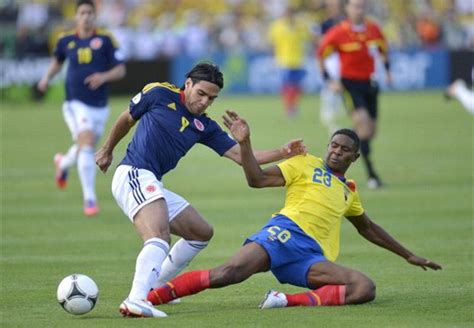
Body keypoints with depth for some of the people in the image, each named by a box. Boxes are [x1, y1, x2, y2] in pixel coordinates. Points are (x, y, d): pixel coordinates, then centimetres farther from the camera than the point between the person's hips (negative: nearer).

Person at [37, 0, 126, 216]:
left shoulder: (105, 40, -2)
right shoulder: (66, 41, 2)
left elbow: (121, 70, -2)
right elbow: (58, 60, 23)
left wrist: (103, 76, -21)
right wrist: (47, 78, 5)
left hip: (99, 106, 2)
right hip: (76, 103, -2)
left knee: (84, 148, 18)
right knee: (87, 146, -21)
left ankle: (63, 163, 54)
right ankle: (89, 199, -16)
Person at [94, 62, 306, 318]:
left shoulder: (204, 127, 13)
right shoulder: (159, 95, -1)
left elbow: (241, 155, 9)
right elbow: (126, 119, 15)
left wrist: (283, 153, -2)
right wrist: (107, 150, 25)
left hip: (152, 185, 8)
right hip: (133, 175, -8)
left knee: (202, 233, 16)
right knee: (159, 240, -29)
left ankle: (154, 287, 21)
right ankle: (136, 301, -48)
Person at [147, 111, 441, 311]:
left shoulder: (349, 190, 31)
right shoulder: (306, 164, 15)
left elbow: (367, 228, 45)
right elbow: (257, 179, 5)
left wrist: (408, 255, 48)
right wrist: (245, 143, -9)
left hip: (314, 256, 5)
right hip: (287, 234, -5)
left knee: (366, 288, -24)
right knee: (229, 273, -32)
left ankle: (290, 301, -35)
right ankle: (150, 296, -36)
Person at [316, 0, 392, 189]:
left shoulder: (374, 30, 2)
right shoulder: (338, 33, -10)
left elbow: (384, 50, 20)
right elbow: (320, 55, -1)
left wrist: (387, 71, 9)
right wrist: (329, 81, -6)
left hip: (369, 83, 5)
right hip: (350, 83, -5)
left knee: (370, 131, 5)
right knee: (363, 121, -21)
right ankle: (371, 175, -19)